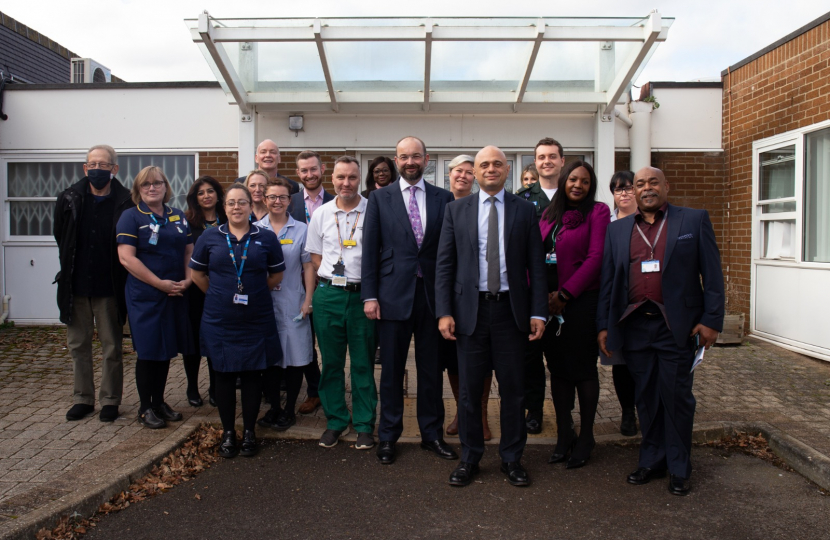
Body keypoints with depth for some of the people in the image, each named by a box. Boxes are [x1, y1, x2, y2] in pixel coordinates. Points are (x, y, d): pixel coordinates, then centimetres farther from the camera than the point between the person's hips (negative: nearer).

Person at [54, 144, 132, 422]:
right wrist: (69, 267, 13)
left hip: (109, 288, -4)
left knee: (111, 347, 7)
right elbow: (60, 235, 15)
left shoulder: (125, 203, -9)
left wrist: (119, 277, -4)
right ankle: (83, 398, 26)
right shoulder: (70, 199, 2)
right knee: (78, 345, 13)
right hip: (75, 286, 4)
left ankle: (110, 399, 19)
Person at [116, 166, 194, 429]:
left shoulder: (179, 217, 12)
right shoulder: (131, 217, -4)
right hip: (145, 296, -5)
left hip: (175, 295, 5)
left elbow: (189, 252, 12)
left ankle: (159, 402, 26)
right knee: (148, 352, 2)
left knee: (166, 350, 12)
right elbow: (126, 258, -14)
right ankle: (145, 408, 16)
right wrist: (161, 283, -16)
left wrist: (187, 279, -6)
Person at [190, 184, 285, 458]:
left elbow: (277, 274, 10)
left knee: (252, 373, 6)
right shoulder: (210, 237, 3)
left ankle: (249, 431, 21)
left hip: (256, 320, 0)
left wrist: (255, 292, 4)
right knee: (224, 374, 7)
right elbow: (198, 273, 11)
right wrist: (218, 294, 7)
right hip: (219, 320, 1)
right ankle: (228, 432, 22)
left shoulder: (266, 238, 2)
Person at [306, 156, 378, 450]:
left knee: (363, 363, 5)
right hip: (328, 294, 3)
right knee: (331, 362, 11)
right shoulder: (321, 214, 6)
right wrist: (333, 280, 2)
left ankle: (364, 425, 19)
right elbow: (315, 255, 13)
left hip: (363, 294, -3)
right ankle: (335, 421, 26)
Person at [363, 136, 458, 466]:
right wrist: (369, 295, -5)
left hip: (432, 295, 1)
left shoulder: (443, 199, 5)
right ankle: (388, 437, 24)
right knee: (392, 370, 9)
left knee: (431, 369, 11)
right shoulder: (380, 198, 3)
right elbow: (370, 249, 1)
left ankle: (432, 434, 27)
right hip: (394, 294, -1)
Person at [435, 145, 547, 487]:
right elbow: (444, 264, 3)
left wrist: (538, 312, -4)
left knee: (513, 388, 8)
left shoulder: (525, 210, 5)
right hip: (470, 309, 0)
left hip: (510, 309, 0)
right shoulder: (456, 210, 5)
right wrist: (444, 312, -6)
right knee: (469, 388, 9)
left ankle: (512, 458, 25)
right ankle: (470, 458, 25)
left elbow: (536, 265, 3)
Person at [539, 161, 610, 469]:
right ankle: (563, 436, 22)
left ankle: (585, 438, 18)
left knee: (583, 368, 4)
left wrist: (564, 293, -15)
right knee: (557, 368, 11)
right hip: (548, 303, 6)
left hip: (581, 301, -5)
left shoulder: (597, 212, -3)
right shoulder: (549, 215, 14)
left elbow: (596, 257, -12)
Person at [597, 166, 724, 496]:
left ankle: (678, 469, 20)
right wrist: (604, 325, 6)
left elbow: (712, 275, 1)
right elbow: (607, 280, 11)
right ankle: (651, 462, 26)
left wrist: (711, 320, -7)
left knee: (677, 398, 5)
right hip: (634, 326, 3)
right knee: (646, 398, 12)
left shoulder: (694, 221, 4)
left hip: (677, 327, -3)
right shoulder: (618, 229, 12)